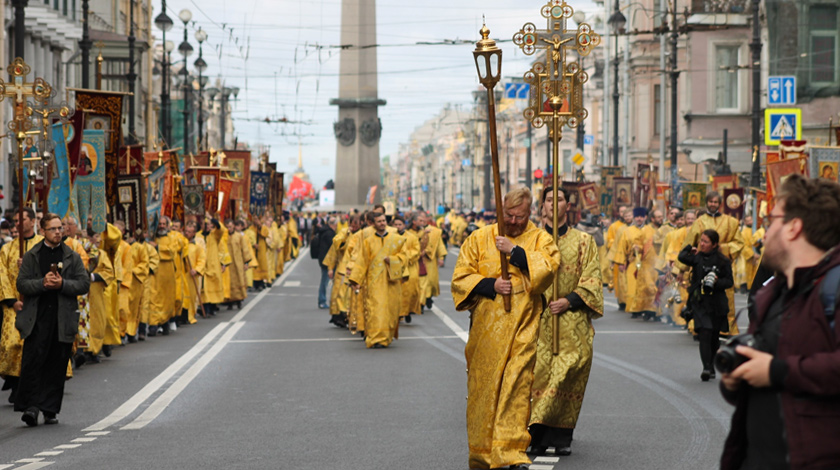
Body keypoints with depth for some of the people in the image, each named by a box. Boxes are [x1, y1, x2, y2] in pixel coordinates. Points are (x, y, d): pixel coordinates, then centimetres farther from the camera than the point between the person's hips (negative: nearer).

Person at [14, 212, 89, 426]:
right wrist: (43, 283, -16)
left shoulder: (72, 257, 10)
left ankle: (50, 410, 11)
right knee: (32, 361, -10)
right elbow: (21, 284, 1)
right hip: (36, 318, -1)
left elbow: (84, 284, 4)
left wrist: (62, 284, -12)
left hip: (63, 318, 1)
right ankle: (31, 406, -6)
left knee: (57, 366, 3)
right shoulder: (31, 256, 8)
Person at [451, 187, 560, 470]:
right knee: (483, 387, 5)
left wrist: (515, 251, -15)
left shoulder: (540, 240, 7)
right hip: (486, 327, 2)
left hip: (522, 328, -2)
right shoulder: (479, 239, 9)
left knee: (517, 387, -11)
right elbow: (460, 278, 5)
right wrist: (490, 285, -9)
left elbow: (548, 267, -13)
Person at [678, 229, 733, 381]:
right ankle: (707, 368, -21)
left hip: (717, 304, 1)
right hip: (700, 301, -1)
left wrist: (716, 282, -17)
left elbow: (729, 282, 1)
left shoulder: (723, 261, 0)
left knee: (714, 337, 9)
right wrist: (691, 248, 4)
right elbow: (682, 257, -14)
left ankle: (711, 367, 24)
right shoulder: (696, 258, 3)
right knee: (704, 333, -15)